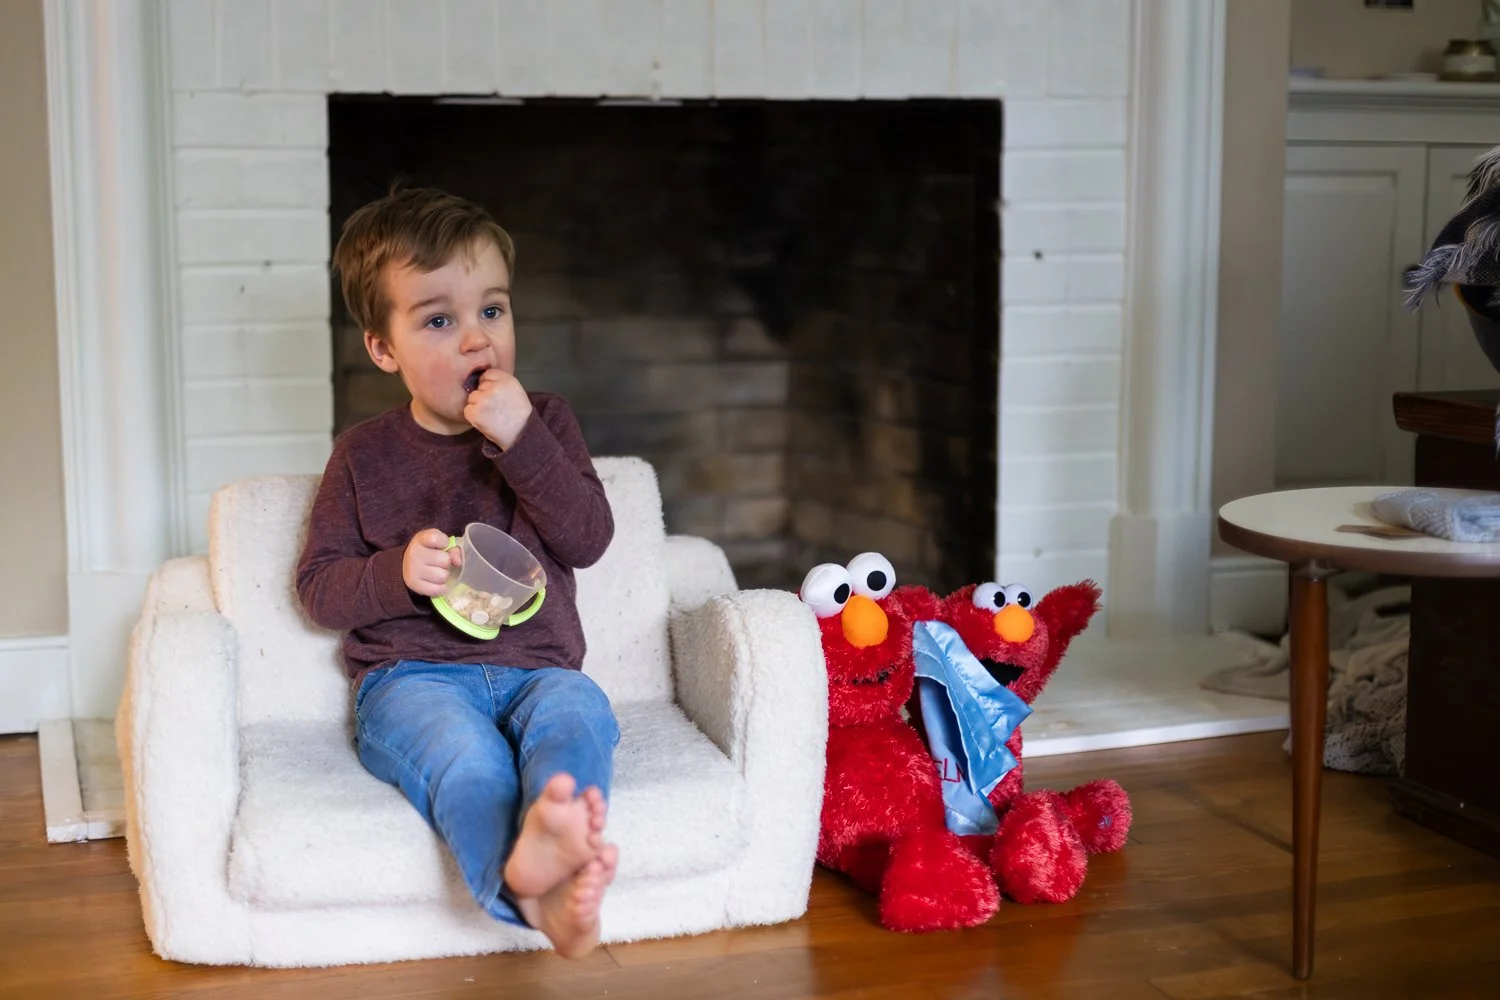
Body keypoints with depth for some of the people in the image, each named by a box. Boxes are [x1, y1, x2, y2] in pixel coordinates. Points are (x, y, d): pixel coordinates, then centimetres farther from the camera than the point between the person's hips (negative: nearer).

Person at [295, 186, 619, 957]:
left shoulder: (545, 420, 12)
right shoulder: (366, 455, 9)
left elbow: (588, 541, 0)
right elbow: (318, 587, 10)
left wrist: (522, 439, -12)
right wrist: (398, 573, -11)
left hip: (535, 668, 2)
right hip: (413, 676, -1)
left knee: (576, 713, -34)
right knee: (464, 750, -36)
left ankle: (548, 846, -67)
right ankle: (534, 894, -66)